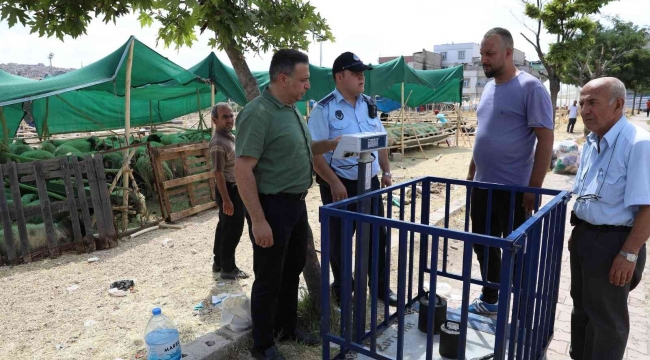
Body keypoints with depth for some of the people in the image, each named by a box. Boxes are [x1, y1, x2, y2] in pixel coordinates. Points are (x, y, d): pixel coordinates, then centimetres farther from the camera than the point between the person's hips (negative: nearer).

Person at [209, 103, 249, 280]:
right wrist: (226, 200, -26)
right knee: (232, 229, -3)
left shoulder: (230, 136, 10)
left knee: (224, 227, 17)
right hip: (230, 190, -10)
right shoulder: (218, 143, -22)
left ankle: (219, 262, 29)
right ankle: (228, 269, 8)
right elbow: (218, 173, -25)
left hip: (236, 188, 10)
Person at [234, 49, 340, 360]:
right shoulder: (258, 113, -19)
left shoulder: (292, 110, 9)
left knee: (292, 270, 20)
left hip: (296, 204, 9)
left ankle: (288, 328, 39)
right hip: (272, 206, -9)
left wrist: (332, 145, 6)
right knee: (269, 278, 5)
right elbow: (243, 170, -22)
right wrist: (258, 220, -24)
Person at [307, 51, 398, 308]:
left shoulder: (369, 105, 9)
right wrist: (334, 183, -20)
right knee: (339, 240, 9)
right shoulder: (324, 109, -10)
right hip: (339, 185, -5)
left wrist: (386, 171, 10)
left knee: (377, 235, 14)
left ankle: (380, 286, 32)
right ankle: (341, 289, 30)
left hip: (370, 182, 6)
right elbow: (314, 152, -15)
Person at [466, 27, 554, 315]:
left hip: (514, 190, -7)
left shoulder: (531, 88, -12)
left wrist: (534, 189, -18)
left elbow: (546, 140, -15)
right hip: (482, 186, 8)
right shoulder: (489, 88, 11)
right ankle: (489, 300, 35)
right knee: (484, 247, 17)